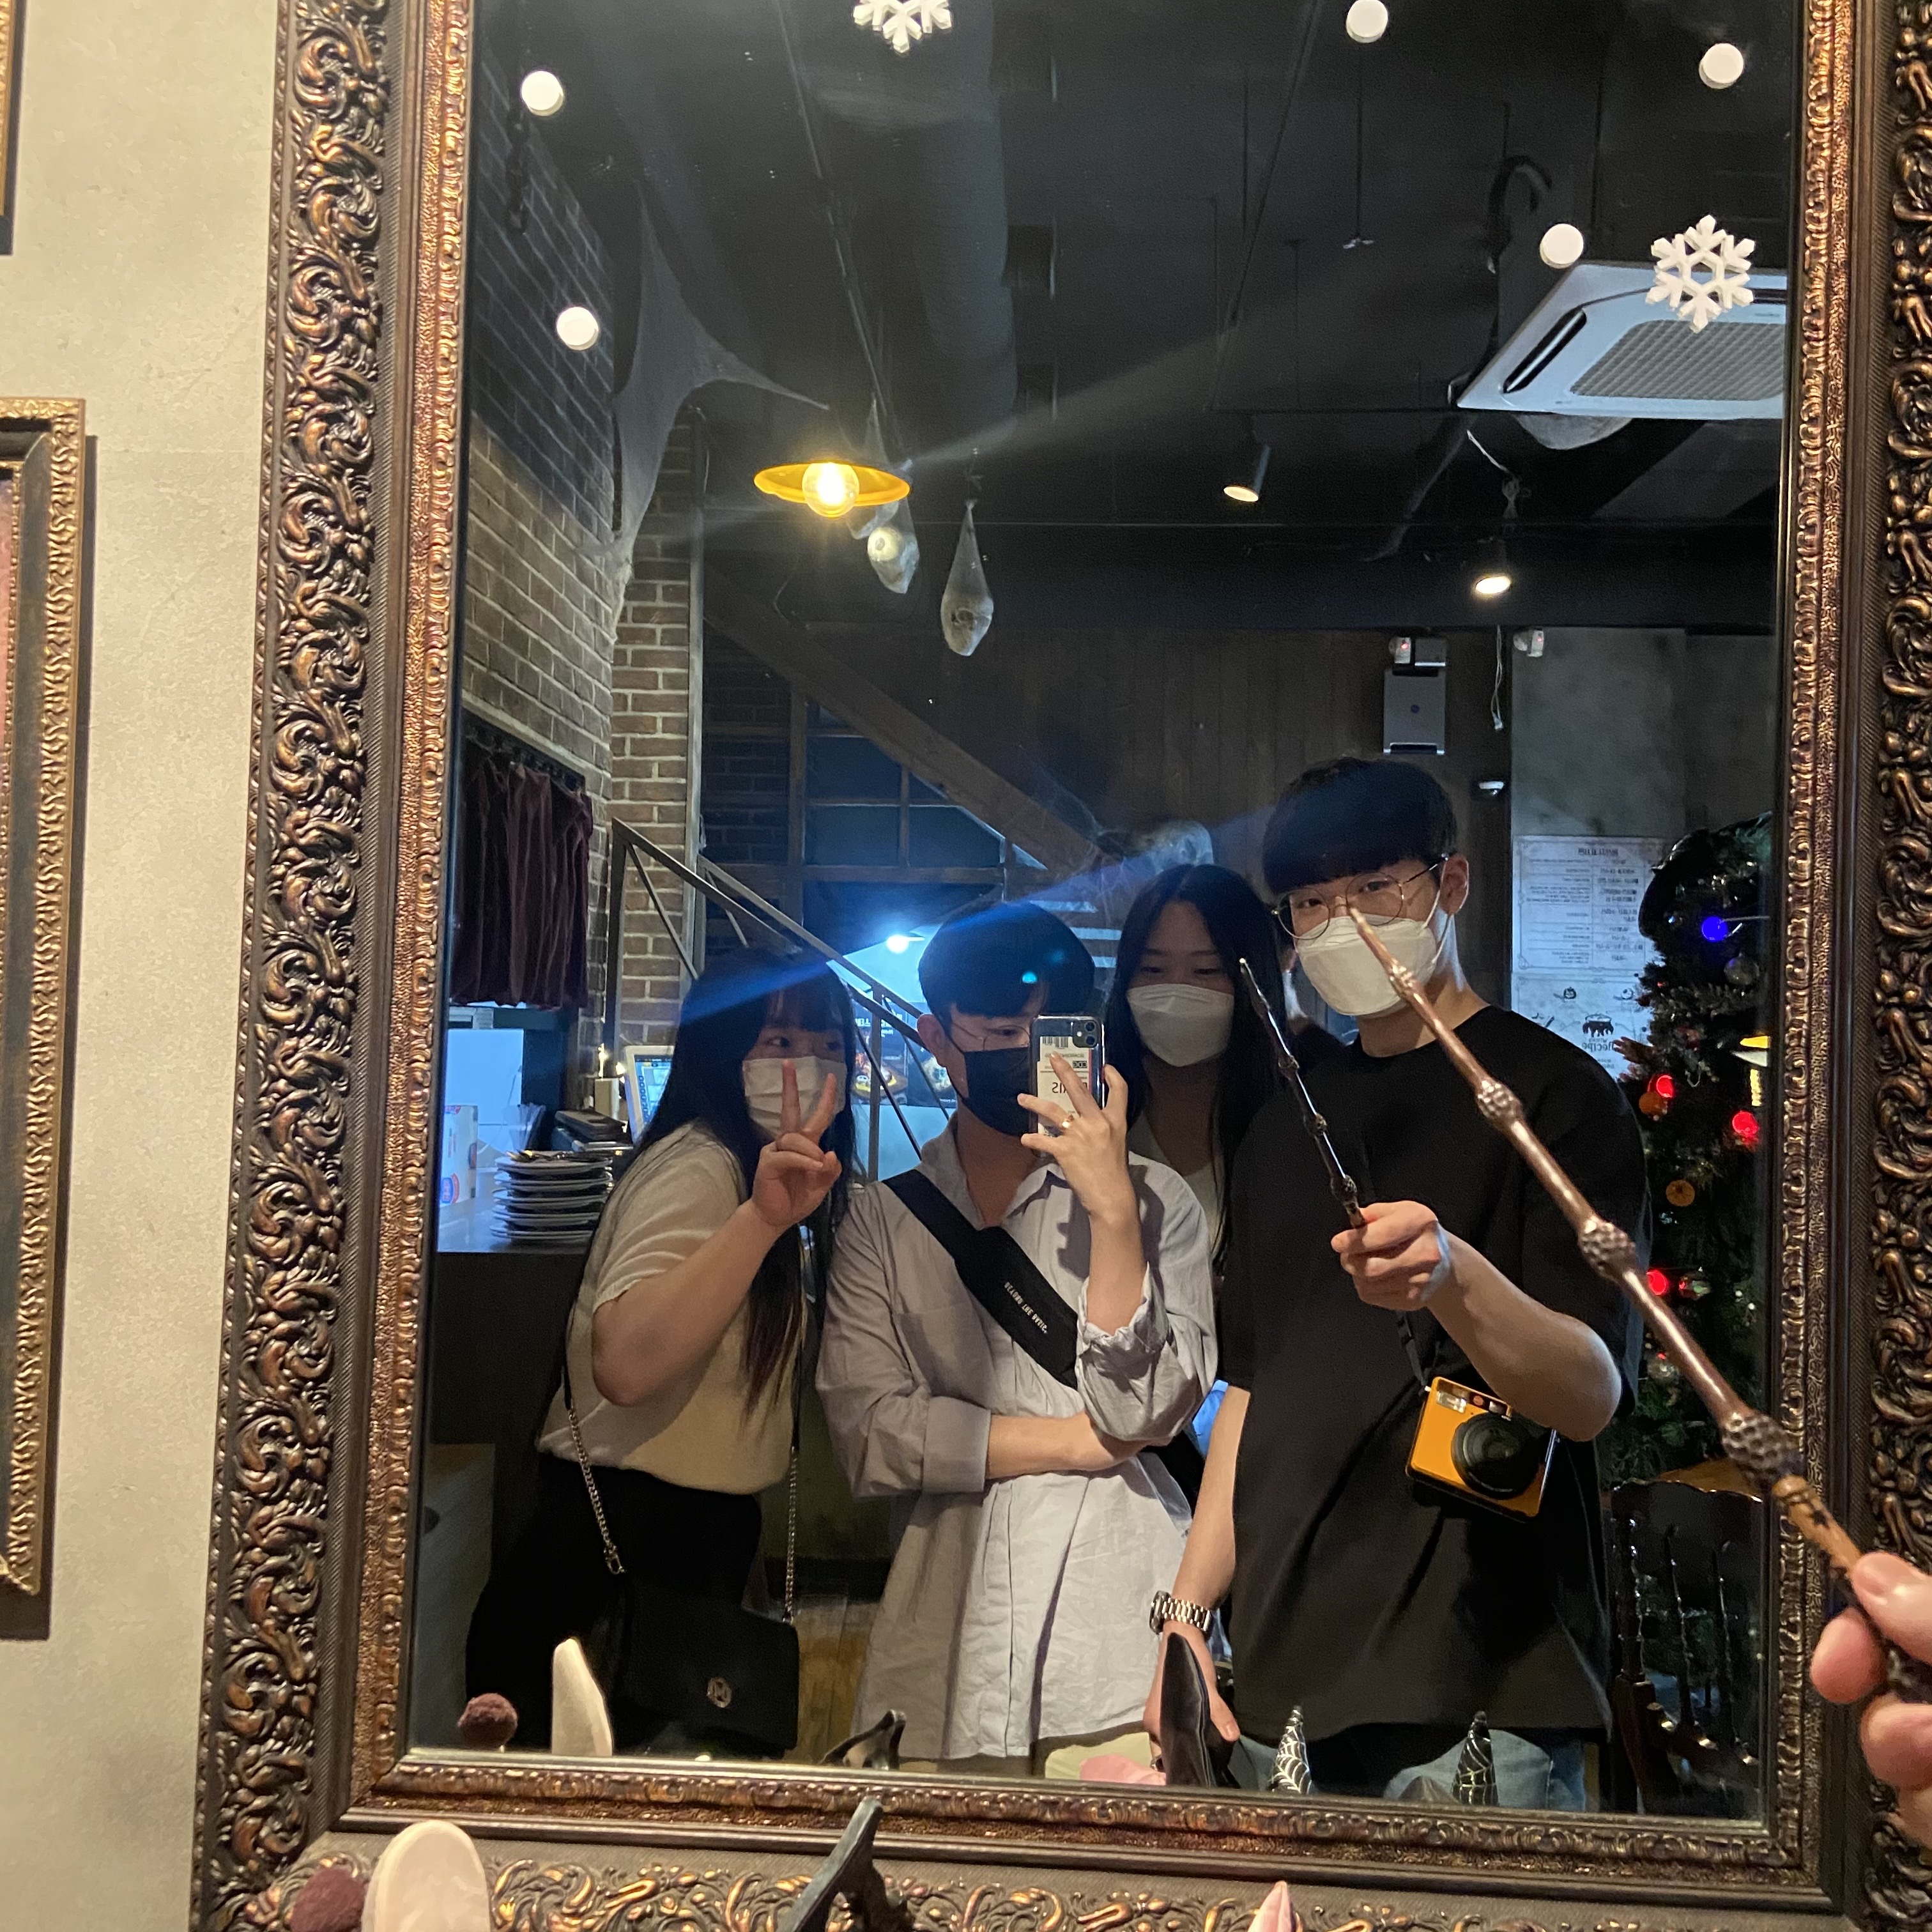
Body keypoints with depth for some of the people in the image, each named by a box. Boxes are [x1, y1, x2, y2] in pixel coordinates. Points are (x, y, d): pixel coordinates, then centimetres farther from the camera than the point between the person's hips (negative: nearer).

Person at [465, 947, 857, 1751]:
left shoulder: (745, 1173, 11)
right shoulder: (697, 1168, -19)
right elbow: (623, 1366, -36)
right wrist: (762, 1219, -44)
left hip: (695, 1534, 10)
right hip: (631, 1532, -10)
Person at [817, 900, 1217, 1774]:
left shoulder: (1153, 1199, 4)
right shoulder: (883, 1220, 8)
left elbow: (1141, 1410, -8)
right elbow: (866, 1434, -4)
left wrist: (1111, 1210, -15)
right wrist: (1078, 1441, -6)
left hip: (1120, 1645, -1)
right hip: (946, 1646, 1)